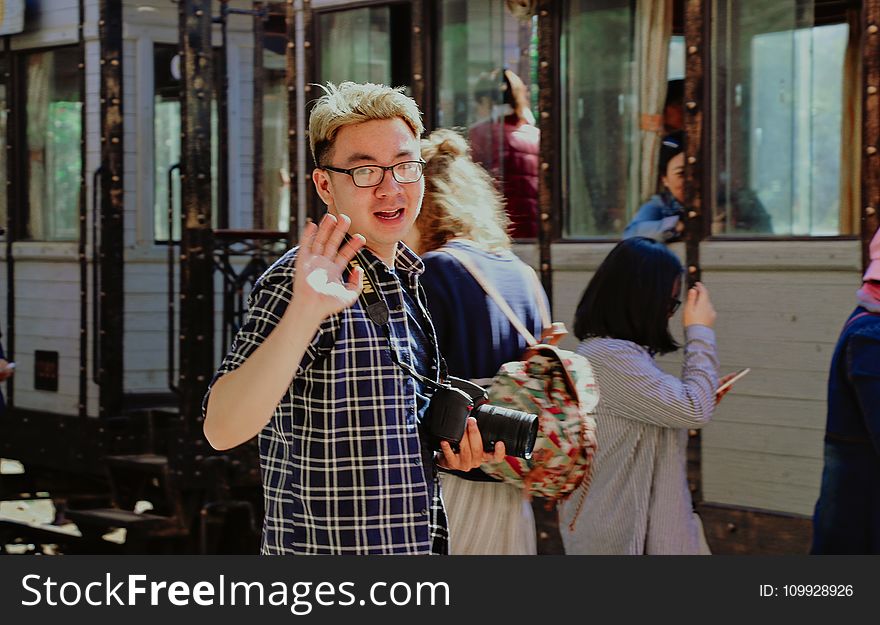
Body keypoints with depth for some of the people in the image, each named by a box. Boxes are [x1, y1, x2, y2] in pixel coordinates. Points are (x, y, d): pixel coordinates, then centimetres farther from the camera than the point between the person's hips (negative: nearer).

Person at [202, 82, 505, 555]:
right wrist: (302, 315, -39)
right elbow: (222, 430, -29)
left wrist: (445, 455, 3)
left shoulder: (407, 281, 9)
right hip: (326, 551, -7)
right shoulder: (299, 280, -14)